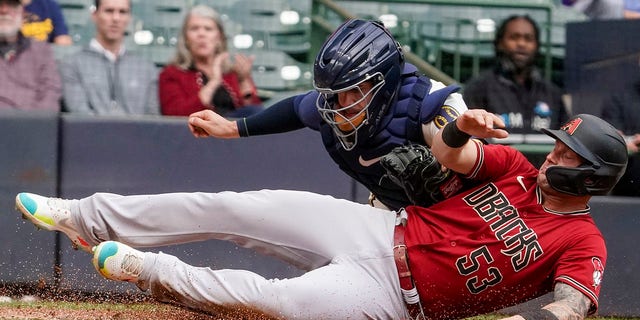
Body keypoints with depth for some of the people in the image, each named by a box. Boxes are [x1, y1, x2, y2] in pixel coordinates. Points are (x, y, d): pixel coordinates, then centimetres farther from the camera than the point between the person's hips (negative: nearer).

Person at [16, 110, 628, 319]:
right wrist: (463, 126, -28)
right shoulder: (516, 168, 6)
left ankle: (148, 269, -5)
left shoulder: (582, 243, -11)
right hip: (380, 227, 6)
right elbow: (448, 153, -4)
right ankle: (90, 219, 11)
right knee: (234, 207, -2)